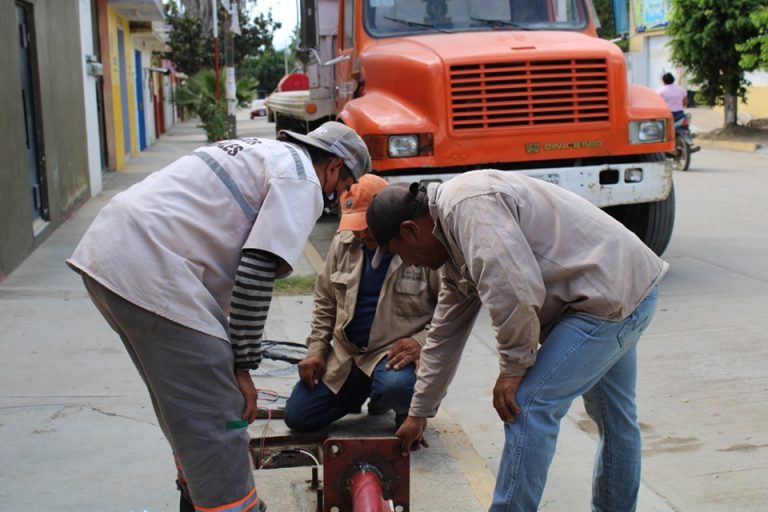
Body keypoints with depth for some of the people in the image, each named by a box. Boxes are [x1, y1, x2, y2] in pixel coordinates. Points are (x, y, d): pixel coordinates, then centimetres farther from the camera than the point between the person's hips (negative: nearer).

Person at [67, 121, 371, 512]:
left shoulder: (261, 153, 26)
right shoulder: (301, 180, -1)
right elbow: (256, 275, -12)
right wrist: (243, 367, -4)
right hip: (150, 273, -10)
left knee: (189, 408, 23)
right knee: (217, 424, -4)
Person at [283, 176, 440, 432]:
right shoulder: (343, 243, 4)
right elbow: (325, 300, 15)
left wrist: (421, 341, -25)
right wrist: (316, 350, 6)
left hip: (398, 352, -6)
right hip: (346, 352, 6)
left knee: (396, 387, -40)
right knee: (296, 417, 2)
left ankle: (409, 409, 0)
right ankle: (365, 389, 24)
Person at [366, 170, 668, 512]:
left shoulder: (468, 205, -20)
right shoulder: (452, 243, 13)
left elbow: (516, 293, -30)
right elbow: (445, 335, 20)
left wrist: (513, 368, -15)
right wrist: (419, 414, 25)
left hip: (609, 296, -11)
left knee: (528, 407, -9)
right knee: (615, 415, 23)